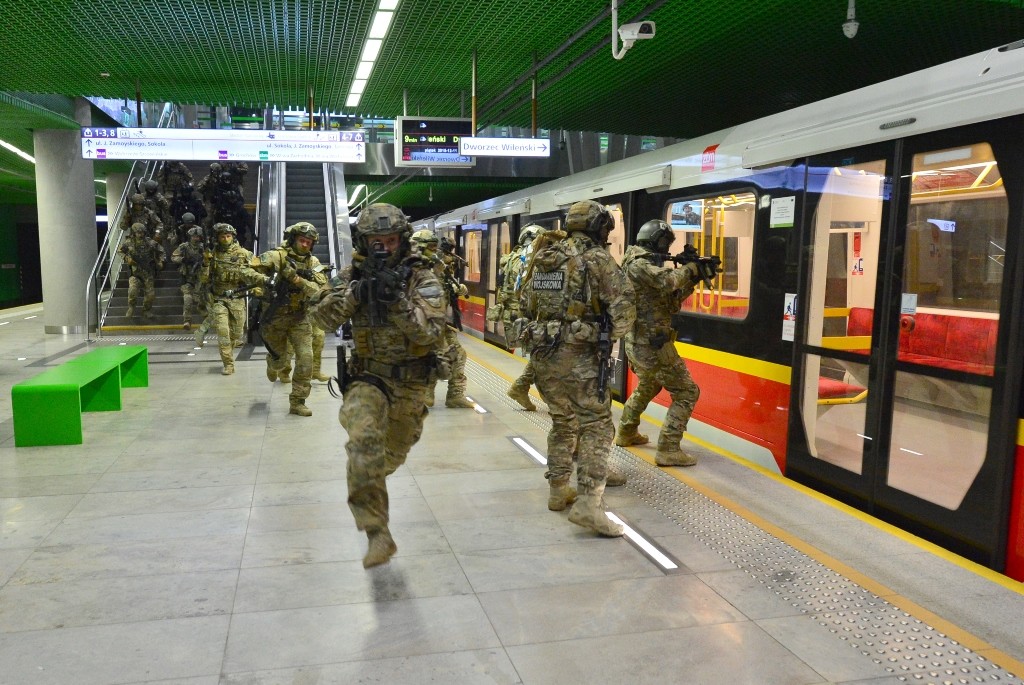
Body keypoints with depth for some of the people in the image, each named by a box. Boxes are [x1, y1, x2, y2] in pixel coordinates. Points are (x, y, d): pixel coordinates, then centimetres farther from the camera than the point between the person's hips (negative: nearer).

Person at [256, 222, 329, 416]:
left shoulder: (312, 262, -2)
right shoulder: (278, 255, -13)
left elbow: (321, 290, -15)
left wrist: (297, 280, -29)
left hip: (299, 318, 2)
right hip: (275, 317, -2)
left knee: (306, 359, -11)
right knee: (280, 360, 13)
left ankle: (297, 402, 2)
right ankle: (272, 364, 53)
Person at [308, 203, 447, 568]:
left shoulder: (423, 279, -12)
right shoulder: (353, 276, -3)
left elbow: (431, 333, -23)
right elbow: (321, 319, -12)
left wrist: (398, 300, -35)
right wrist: (354, 293, -27)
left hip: (411, 382, 1)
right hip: (368, 377, 0)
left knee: (394, 453, 19)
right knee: (364, 440, -29)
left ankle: (368, 483, 56)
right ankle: (377, 533, -24)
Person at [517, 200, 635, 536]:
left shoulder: (542, 257, 12)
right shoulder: (597, 258, -7)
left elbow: (525, 302, 18)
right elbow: (623, 308, -10)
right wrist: (611, 335, 7)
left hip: (541, 353, 7)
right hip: (578, 356, -7)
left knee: (562, 422, 21)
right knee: (597, 426, -1)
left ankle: (558, 490, 29)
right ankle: (588, 503, -9)